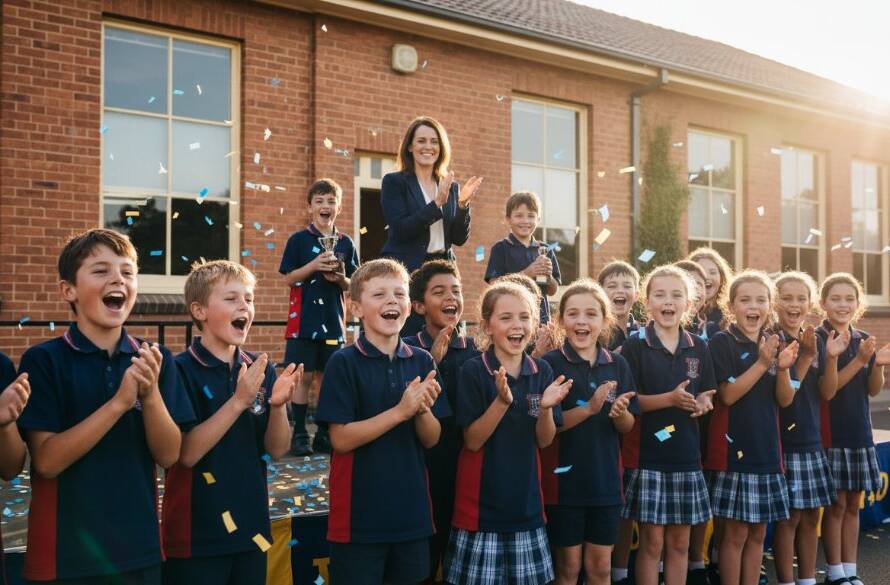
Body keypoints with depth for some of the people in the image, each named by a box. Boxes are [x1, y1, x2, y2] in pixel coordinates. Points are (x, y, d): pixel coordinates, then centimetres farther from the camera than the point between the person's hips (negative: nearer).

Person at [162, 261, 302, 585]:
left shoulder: (261, 369, 3)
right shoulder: (181, 370, -12)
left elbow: (276, 449, 2)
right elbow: (187, 453, -19)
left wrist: (278, 406, -16)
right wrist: (239, 401, -26)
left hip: (251, 525, 5)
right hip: (197, 534, -5)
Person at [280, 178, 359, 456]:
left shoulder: (346, 243, 7)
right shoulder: (298, 239, -1)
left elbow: (351, 286, 10)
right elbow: (288, 278, -5)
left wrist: (340, 278, -11)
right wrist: (314, 265, -18)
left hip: (333, 319, 3)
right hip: (303, 318, -3)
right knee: (304, 376, -2)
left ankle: (324, 434, 17)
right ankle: (299, 434, 7)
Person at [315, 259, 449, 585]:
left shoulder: (422, 362, 3)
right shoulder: (344, 362, -10)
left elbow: (431, 439, 3)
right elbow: (341, 439, -15)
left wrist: (423, 409, -18)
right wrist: (401, 410, -22)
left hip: (412, 512, 4)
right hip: (359, 516, -4)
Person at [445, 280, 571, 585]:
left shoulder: (542, 371, 2)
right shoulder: (473, 370, -10)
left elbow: (544, 441, 4)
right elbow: (472, 441, -11)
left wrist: (546, 408, -16)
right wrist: (502, 401, -25)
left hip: (526, 498, 4)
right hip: (482, 500, -4)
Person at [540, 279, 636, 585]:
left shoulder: (617, 364, 2)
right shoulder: (549, 363, -10)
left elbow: (627, 427, 6)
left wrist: (621, 412, -16)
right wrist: (590, 408, -26)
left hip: (605, 479, 4)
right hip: (564, 479, -3)